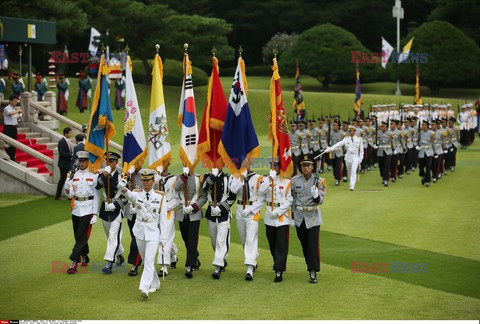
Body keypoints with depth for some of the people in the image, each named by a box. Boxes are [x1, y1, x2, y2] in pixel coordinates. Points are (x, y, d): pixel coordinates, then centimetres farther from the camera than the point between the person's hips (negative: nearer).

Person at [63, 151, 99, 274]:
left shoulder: (93, 176, -4)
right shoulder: (74, 175, 7)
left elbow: (96, 196, -3)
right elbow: (70, 195, 7)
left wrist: (95, 214, -8)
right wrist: (67, 187, -15)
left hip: (88, 210, -5)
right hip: (76, 209, 5)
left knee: (82, 237, -9)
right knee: (78, 236, 13)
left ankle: (74, 263, -12)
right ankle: (85, 259, 31)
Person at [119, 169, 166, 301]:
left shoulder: (160, 196, -3)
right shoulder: (137, 194, 0)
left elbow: (163, 218, -2)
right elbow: (128, 194, -26)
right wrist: (123, 188, -50)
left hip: (153, 232, -3)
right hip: (139, 231, 3)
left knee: (149, 261, -13)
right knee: (145, 260, 15)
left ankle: (144, 288, -18)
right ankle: (154, 284, 32)